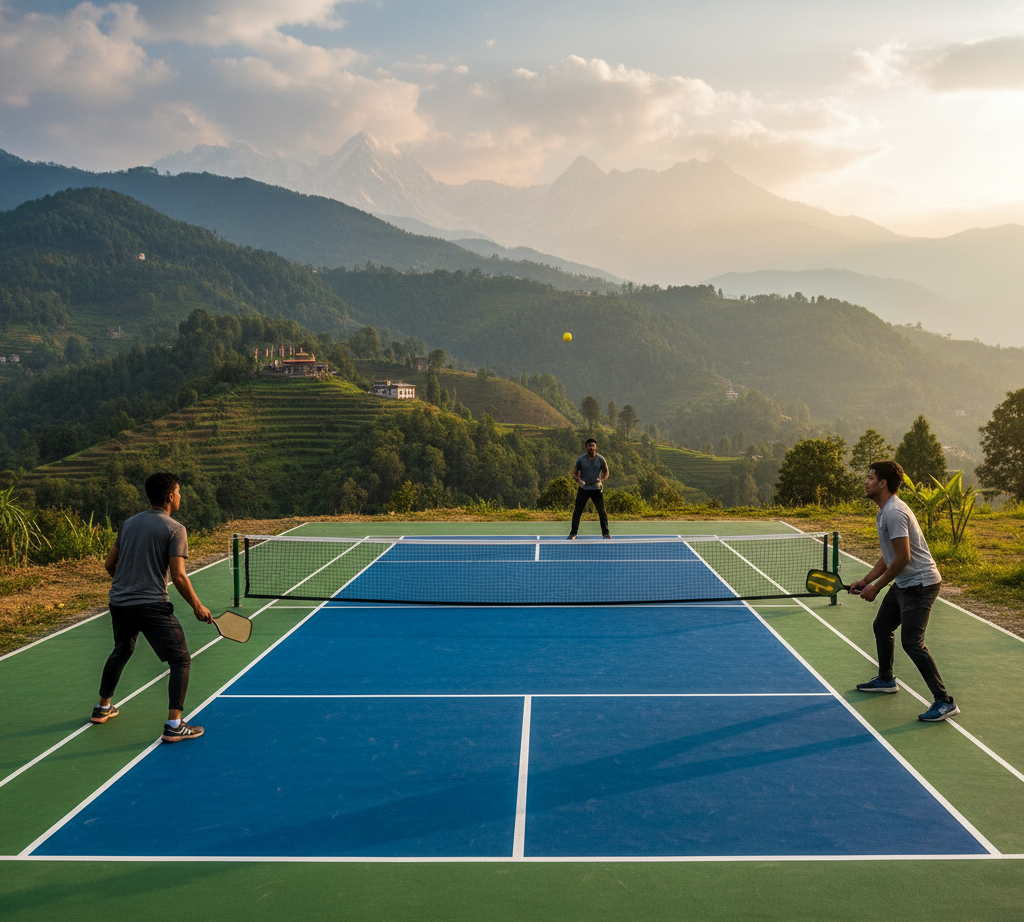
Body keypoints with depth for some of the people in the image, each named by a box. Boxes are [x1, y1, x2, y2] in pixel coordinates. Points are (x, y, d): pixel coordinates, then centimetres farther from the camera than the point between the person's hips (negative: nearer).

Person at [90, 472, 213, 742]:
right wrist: (197, 606, -4)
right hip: (152, 606, -7)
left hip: (119, 603, 7)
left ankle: (103, 708, 44)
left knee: (120, 652, 30)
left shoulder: (129, 523, 11)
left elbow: (110, 563, 17)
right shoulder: (174, 529, -9)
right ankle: (174, 725, -6)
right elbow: (178, 576, -15)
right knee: (181, 659, 1)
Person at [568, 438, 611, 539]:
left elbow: (606, 472, 9)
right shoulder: (581, 459, -1)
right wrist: (578, 480, -18)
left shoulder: (601, 459, 0)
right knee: (577, 511, -1)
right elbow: (574, 473, 4)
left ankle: (605, 533, 9)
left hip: (597, 489, 0)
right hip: (583, 489, 0)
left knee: (602, 511, -4)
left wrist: (601, 479, -13)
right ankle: (573, 533, 9)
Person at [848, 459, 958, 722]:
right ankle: (886, 680, 40)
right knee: (882, 626, 21)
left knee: (911, 642, -14)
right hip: (904, 583, 11)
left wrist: (876, 588, -16)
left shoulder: (894, 513, -21)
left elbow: (903, 557, -24)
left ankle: (945, 702, -9)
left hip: (920, 584, -11)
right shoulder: (885, 512, 12)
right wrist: (866, 580, 11)